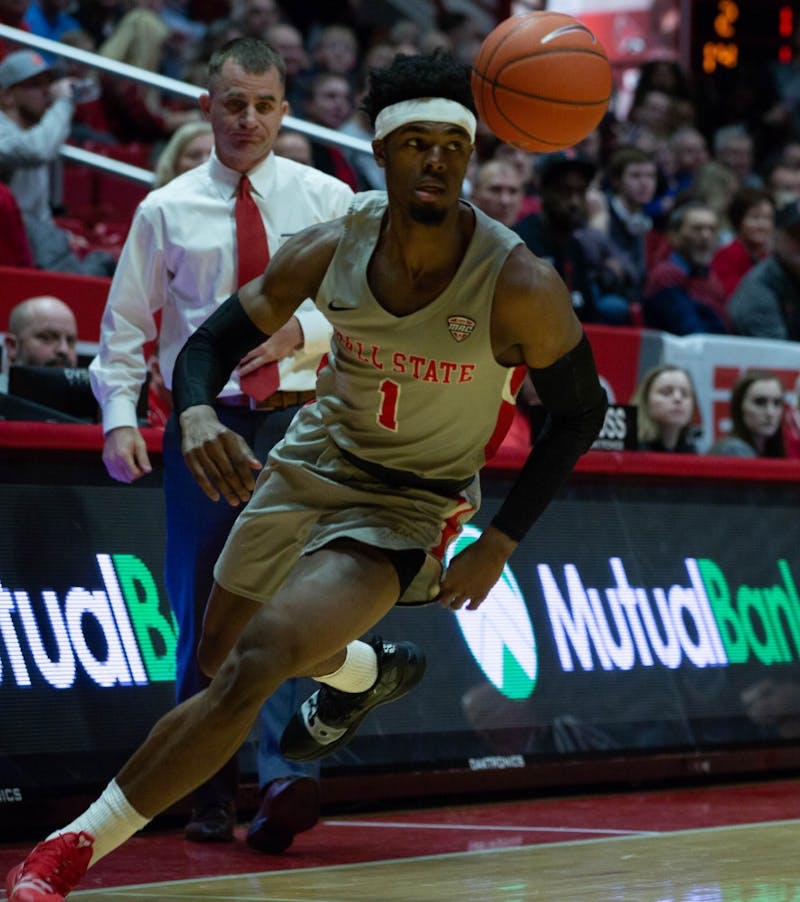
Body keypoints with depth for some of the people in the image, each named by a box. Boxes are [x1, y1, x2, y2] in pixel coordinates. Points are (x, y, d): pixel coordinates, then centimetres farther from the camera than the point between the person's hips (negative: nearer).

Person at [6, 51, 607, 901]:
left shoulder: (521, 287, -25)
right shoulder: (331, 249, -16)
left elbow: (579, 411, -9)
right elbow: (213, 340, -4)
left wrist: (500, 544, -12)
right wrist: (196, 416, -28)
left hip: (408, 507, -5)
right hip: (311, 463, 5)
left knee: (251, 667, -26)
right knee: (219, 657, 25)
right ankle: (366, 674, 57)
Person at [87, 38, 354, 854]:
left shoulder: (327, 201, 6)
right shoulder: (166, 211, 5)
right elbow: (124, 322, 7)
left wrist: (303, 331, -15)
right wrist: (118, 416, -6)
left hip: (299, 422, -1)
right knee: (203, 616, 2)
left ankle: (285, 778, -26)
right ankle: (210, 800, 12)